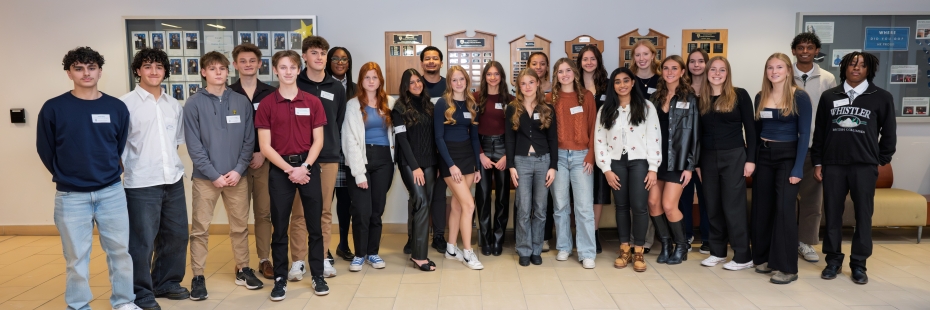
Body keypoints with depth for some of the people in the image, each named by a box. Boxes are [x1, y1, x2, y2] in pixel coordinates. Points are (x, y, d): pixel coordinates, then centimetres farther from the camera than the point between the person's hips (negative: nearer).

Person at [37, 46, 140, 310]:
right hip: (71, 196, -1)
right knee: (76, 256, 7)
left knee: (120, 250, 8)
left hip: (112, 192, 2)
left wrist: (108, 172, 9)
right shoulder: (53, 108, -4)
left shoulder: (117, 108, 1)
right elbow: (45, 150, 4)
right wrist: (66, 176, 9)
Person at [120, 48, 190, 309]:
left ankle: (166, 283, 31)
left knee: (177, 235, 13)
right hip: (141, 184, -6)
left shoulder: (174, 105, 12)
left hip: (173, 180, 6)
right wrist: (129, 170, -5)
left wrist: (170, 163, 10)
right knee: (142, 241, -1)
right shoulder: (125, 104, -5)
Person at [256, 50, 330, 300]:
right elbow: (265, 146, -3)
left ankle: (317, 276, 17)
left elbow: (318, 141, 2)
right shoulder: (266, 104, 0)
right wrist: (289, 169, -11)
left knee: (314, 225, 6)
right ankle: (280, 279, 15)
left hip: (308, 166, 1)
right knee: (279, 227, 5)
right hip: (280, 169, -1)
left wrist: (305, 166, -11)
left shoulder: (313, 102, 3)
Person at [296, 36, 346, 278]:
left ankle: (324, 257, 17)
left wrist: (337, 149, 8)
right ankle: (298, 259, 11)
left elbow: (340, 122, 13)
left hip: (329, 156, 2)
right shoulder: (294, 85, 1)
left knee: (325, 210, 8)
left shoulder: (337, 88, 9)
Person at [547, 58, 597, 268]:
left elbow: (593, 128, 3)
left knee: (584, 206, -4)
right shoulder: (550, 98, 7)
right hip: (558, 156, 1)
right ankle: (563, 247, 20)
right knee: (560, 205, 8)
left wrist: (590, 156, -5)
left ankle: (587, 253, 3)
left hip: (581, 156, -1)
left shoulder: (586, 96, 5)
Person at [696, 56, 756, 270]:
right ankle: (717, 251, 21)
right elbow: (698, 133, 10)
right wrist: (696, 163, 8)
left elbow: (750, 128, -3)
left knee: (733, 206, -2)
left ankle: (743, 256, 7)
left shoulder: (739, 95, -2)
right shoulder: (701, 99, 7)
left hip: (734, 157, -4)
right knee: (713, 207, 9)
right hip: (708, 158, 4)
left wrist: (751, 159, -9)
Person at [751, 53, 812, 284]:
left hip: (787, 156, -5)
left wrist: (798, 168, -15)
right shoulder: (761, 97, 7)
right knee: (761, 208, 7)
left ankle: (787, 268, 0)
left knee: (784, 209, -6)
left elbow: (804, 134, -9)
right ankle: (764, 258, 20)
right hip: (763, 156, 5)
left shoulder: (800, 97, -6)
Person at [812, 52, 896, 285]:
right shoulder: (829, 96, 7)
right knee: (832, 213, 6)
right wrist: (817, 162, 5)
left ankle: (858, 264, 14)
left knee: (863, 215, 4)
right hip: (833, 164, 1)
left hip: (865, 166, -1)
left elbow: (889, 133, 8)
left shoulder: (882, 98, 3)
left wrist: (882, 160, 4)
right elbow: (819, 131, 9)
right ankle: (833, 260, 16)